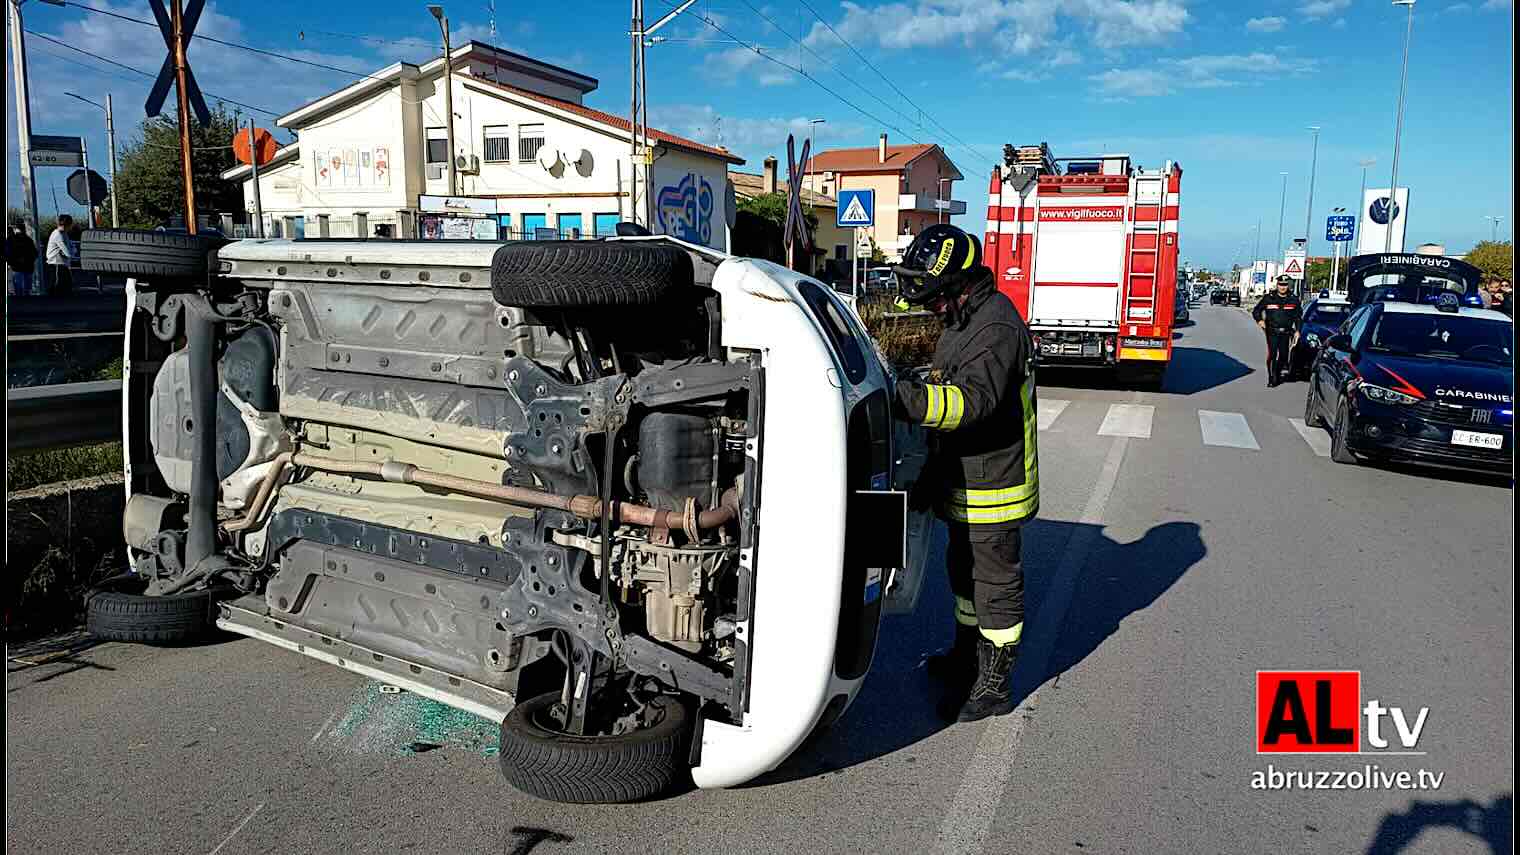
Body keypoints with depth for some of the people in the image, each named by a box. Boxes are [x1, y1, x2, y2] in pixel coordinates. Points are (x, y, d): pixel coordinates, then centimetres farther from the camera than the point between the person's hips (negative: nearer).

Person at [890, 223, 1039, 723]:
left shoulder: (996, 327, -24)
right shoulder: (964, 321, 10)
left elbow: (972, 400, -39)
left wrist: (901, 399, -50)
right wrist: (932, 474, 19)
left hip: (992, 490, -10)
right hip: (964, 484, 10)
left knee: (996, 583, 4)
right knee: (964, 571, 24)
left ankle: (995, 686, 18)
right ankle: (967, 655, 42)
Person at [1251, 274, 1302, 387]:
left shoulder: (1293, 299, 6)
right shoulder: (1268, 298, 0)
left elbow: (1298, 316, 14)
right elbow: (1256, 310, 8)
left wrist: (1297, 330, 7)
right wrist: (1259, 320, -11)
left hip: (1286, 333, 3)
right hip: (1272, 332, -3)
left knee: (1284, 355, 6)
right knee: (1272, 354, -11)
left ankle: (1277, 373, 27)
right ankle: (1271, 378, -5)